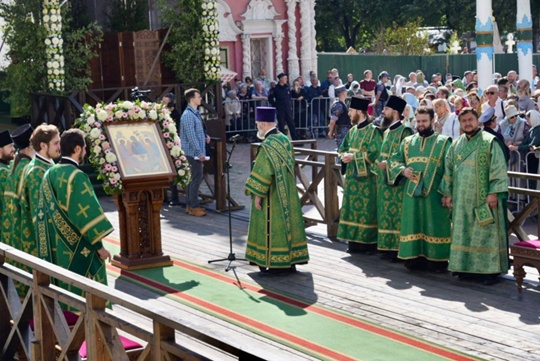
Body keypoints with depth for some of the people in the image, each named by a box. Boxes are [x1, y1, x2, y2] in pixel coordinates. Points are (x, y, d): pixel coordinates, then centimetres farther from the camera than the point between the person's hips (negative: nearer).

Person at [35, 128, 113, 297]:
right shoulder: (77, 177, -18)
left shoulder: (49, 174, 5)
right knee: (83, 293, 1)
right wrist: (99, 246, -11)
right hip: (79, 250, -8)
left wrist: (48, 245, 17)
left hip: (56, 248, 8)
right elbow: (89, 213, -18)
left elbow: (43, 212, 10)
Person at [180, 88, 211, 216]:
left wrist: (205, 136, 9)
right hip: (193, 153, -10)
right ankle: (193, 207, 0)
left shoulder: (195, 113, 14)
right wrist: (200, 153, -21)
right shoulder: (188, 115, -17)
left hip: (195, 153, 10)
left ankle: (191, 204, 20)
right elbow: (191, 136, -21)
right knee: (196, 178, -6)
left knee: (193, 178, 13)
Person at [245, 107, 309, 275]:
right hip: (288, 194, 8)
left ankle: (274, 263, 5)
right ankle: (290, 261, 18)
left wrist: (257, 194, -15)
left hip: (272, 196, -8)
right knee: (287, 221, 12)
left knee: (272, 226, 0)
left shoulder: (268, 145, -20)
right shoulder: (285, 139, 5)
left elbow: (262, 173, -22)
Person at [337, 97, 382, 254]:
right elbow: (342, 148, 19)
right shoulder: (352, 131, 13)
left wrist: (353, 156, -18)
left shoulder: (373, 131, -11)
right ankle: (355, 241, 15)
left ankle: (370, 242, 2)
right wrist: (344, 155, -4)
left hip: (366, 177, -8)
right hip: (352, 176, 8)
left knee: (367, 209, -4)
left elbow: (374, 153, -19)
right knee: (352, 208, 9)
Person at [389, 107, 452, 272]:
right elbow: (394, 160, 15)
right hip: (412, 192, 4)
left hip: (434, 193, -4)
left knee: (434, 225, -1)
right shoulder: (408, 142, 13)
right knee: (413, 225, 6)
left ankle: (436, 259, 4)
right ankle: (414, 257, 14)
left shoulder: (443, 142, 1)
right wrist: (403, 170, -7)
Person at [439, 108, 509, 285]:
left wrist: (493, 192, -16)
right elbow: (449, 170, 16)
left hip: (483, 199, -5)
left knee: (486, 233, -3)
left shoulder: (489, 141, -4)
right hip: (462, 199, 5)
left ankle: (490, 269, 1)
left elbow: (498, 169, -9)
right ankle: (467, 266, 16)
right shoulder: (456, 144, 13)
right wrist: (448, 193, 11)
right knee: (464, 233, 7)